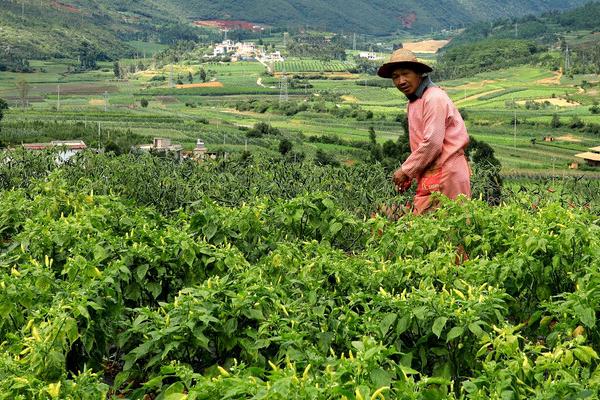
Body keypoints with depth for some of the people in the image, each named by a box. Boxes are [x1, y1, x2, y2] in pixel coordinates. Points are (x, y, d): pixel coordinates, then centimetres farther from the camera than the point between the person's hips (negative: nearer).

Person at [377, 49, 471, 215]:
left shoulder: (434, 98, -13)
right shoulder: (414, 102, 17)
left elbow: (432, 143, -20)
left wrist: (406, 170, -12)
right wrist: (410, 175, 10)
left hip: (445, 173, -9)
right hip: (431, 174, 9)